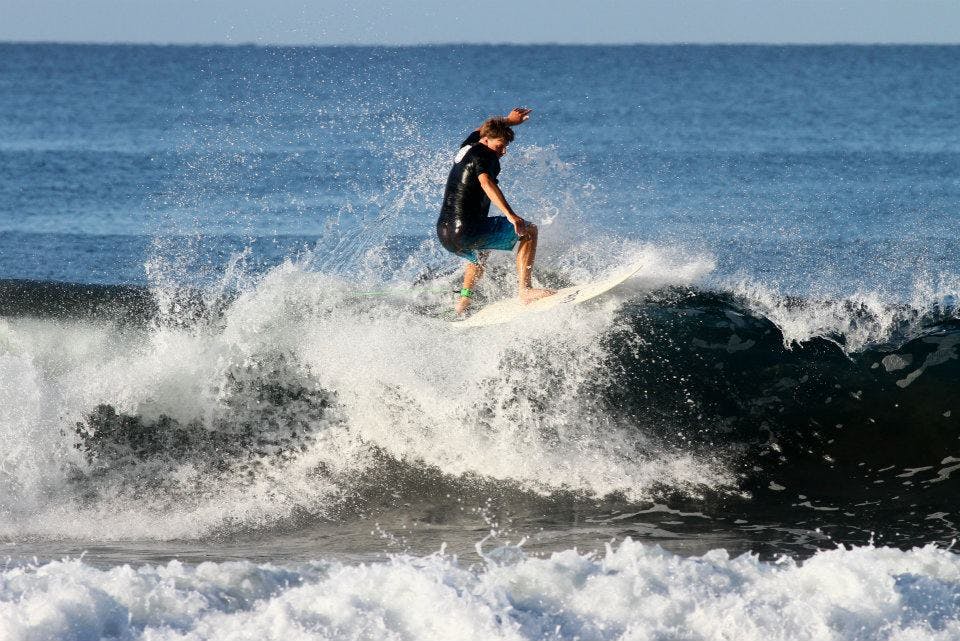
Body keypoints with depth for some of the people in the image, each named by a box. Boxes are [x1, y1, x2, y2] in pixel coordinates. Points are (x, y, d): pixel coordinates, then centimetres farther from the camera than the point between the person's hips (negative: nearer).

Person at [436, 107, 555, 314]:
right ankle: (525, 290, -12)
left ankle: (463, 301, 39)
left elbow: (481, 130, 42)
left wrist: (508, 120, 56)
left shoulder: (466, 147, 17)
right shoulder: (484, 155, -9)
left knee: (480, 254, 42)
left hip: (445, 235, 9)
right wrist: (511, 215, -40)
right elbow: (486, 182, -29)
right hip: (467, 231, -9)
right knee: (528, 231, -1)